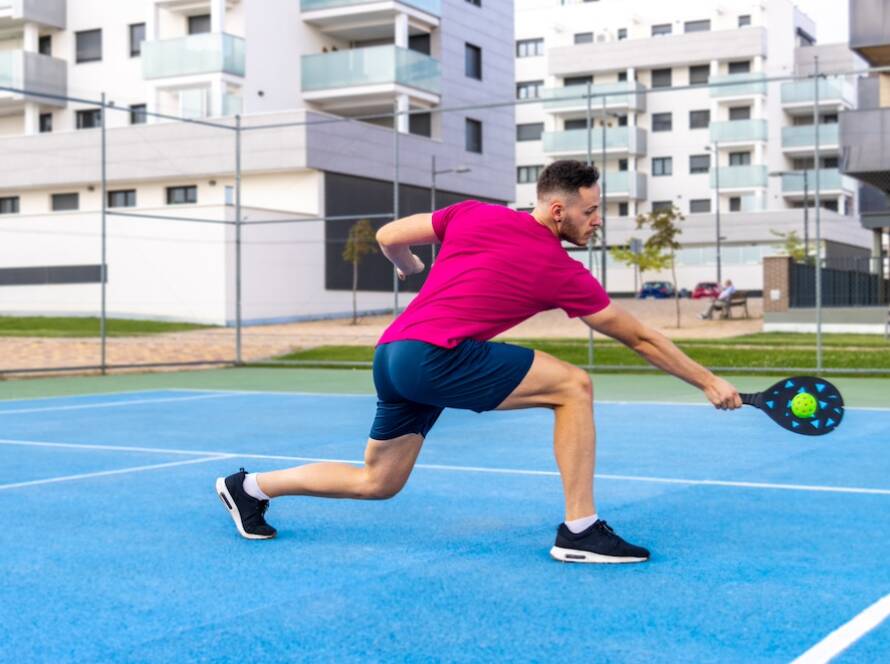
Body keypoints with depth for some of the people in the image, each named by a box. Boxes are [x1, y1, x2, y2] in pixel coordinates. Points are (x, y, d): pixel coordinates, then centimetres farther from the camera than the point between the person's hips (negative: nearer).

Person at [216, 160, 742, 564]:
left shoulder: (474, 215, 11)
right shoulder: (562, 272, -1)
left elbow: (390, 238, 16)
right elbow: (640, 338, 7)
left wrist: (410, 266, 39)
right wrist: (708, 381, 17)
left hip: (391, 354, 8)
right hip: (436, 356, -8)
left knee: (378, 482, 22)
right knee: (573, 386, -6)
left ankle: (251, 487, 28)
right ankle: (579, 531, -6)